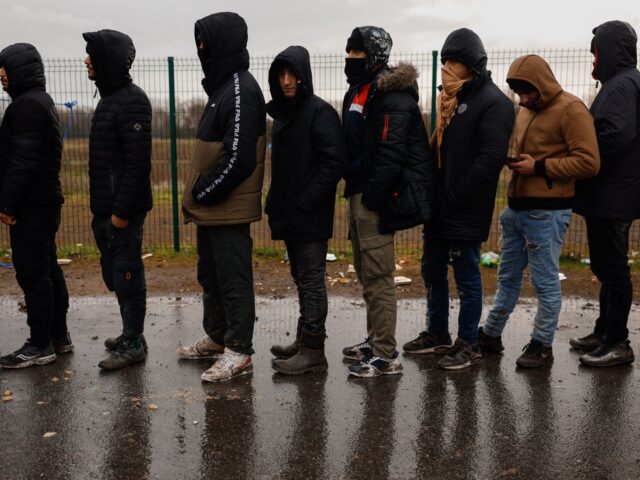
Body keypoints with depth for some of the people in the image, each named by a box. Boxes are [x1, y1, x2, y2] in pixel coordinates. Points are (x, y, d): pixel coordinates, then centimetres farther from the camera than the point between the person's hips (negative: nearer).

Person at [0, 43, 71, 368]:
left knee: (31, 272, -6)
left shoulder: (27, 105, -13)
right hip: (44, 201, 11)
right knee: (47, 269, 14)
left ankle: (40, 346, 0)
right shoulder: (42, 101, 19)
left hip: (31, 205, -11)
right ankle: (58, 336, 22)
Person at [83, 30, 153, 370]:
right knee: (114, 273, 15)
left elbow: (138, 162, -20)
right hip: (107, 208, 9)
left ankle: (133, 345, 8)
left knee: (126, 274, -2)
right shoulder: (110, 97, 15)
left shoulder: (131, 100, -14)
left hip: (123, 210, -9)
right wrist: (102, 210, 16)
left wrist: (121, 211, -20)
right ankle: (130, 334, 27)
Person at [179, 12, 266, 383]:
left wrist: (203, 192, -14)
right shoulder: (224, 86, 14)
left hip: (228, 209, -10)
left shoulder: (241, 90, -17)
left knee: (234, 280, -1)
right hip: (212, 209, 10)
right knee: (211, 275, 19)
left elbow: (238, 158, -23)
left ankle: (239, 352, 9)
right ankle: (218, 338, 34)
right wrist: (198, 194, 13)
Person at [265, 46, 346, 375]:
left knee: (311, 280, -3)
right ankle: (304, 339, 26)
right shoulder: (282, 113, 14)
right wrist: (275, 201, 12)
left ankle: (313, 350, 3)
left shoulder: (320, 112, -11)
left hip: (310, 215, -8)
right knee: (301, 278, 15)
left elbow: (334, 163, -17)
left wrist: (305, 201, -19)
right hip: (288, 214, 8)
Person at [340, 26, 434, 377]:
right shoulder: (357, 92, 18)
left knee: (377, 276, -7)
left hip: (376, 200, -10)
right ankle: (375, 339, 30)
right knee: (365, 270, 17)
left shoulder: (392, 97, -13)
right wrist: (354, 191, 15)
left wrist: (372, 197, -23)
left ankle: (385, 356, 0)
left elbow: (391, 153, -22)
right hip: (358, 195, 10)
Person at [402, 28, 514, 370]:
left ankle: (468, 345, 17)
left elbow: (491, 158, -20)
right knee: (433, 273, 17)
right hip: (438, 207, 9)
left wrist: (455, 195, -18)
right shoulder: (449, 98, 14)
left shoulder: (492, 102, -12)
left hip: (466, 213, -9)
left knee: (467, 278, 3)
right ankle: (437, 334, 33)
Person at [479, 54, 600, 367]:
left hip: (547, 212, -8)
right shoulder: (525, 110, 15)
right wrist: (514, 160, 6)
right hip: (516, 207, 8)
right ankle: (491, 334, 28)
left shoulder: (571, 110, -10)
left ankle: (542, 345, 15)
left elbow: (588, 163, -16)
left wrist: (539, 167, -17)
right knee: (508, 277, 17)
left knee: (545, 282, 2)